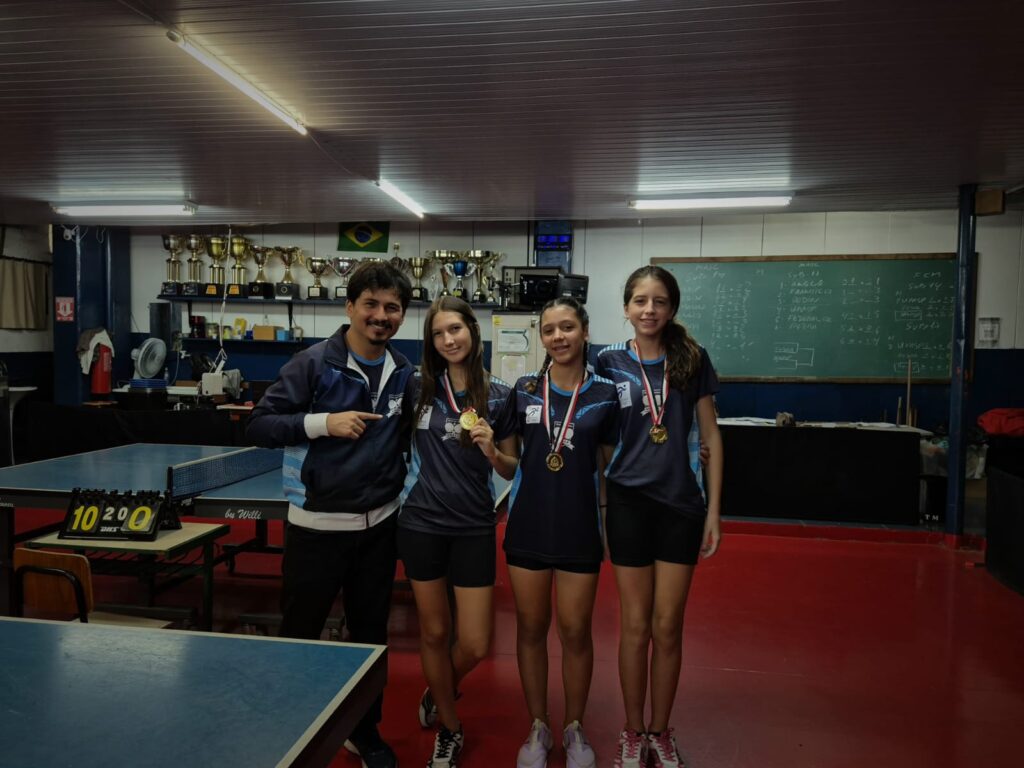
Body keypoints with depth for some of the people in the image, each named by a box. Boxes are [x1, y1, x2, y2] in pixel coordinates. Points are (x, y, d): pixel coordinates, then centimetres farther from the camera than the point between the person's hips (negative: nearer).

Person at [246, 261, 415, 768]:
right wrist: (323, 422, -25)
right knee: (299, 635, 10)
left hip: (379, 525, 4)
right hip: (318, 526, -4)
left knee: (371, 633, 16)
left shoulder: (404, 373, 4)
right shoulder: (313, 363, -12)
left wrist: (397, 480, 3)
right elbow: (258, 426, -14)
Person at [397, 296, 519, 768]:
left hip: (474, 528, 0)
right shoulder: (419, 386, -1)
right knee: (434, 631, 12)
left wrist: (492, 451, -15)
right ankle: (449, 728, 36)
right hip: (421, 522, 1)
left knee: (475, 645, 3)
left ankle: (436, 698, 38)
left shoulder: (499, 396, -3)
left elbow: (513, 470, 2)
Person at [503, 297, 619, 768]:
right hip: (528, 525, 2)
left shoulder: (605, 394, -3)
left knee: (576, 632, 9)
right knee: (530, 628, 11)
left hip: (580, 527, -1)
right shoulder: (524, 389, 1)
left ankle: (574, 729, 31)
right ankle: (538, 728, 30)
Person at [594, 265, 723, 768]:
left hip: (682, 503, 1)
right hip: (629, 502, 0)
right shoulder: (609, 362, -1)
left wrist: (714, 509, 0)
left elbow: (710, 436, 4)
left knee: (668, 626, 8)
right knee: (635, 625, 8)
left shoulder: (692, 359, 0)